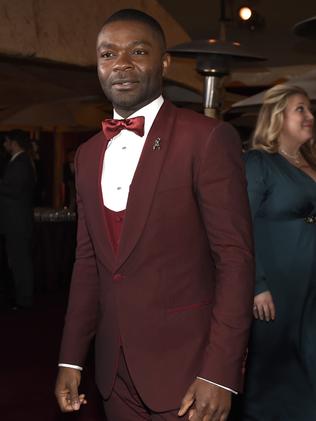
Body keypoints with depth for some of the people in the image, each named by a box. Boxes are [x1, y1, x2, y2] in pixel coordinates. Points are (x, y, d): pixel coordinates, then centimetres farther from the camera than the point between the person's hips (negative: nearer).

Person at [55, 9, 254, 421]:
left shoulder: (208, 138, -11)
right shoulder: (88, 155, 8)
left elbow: (235, 256, -14)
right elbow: (88, 260, 11)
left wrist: (220, 372, -18)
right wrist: (71, 358, 8)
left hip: (185, 365, -5)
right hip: (114, 368, 6)